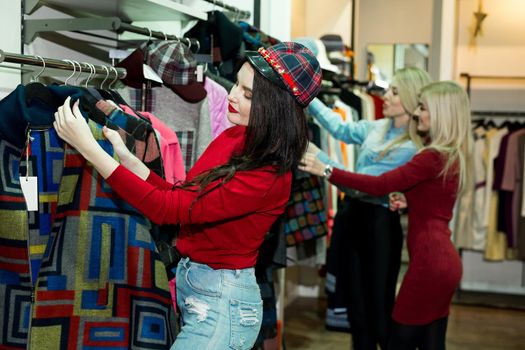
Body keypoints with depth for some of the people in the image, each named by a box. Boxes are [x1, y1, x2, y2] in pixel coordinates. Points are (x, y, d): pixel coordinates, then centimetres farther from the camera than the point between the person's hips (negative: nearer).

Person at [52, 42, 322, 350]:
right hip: (189, 279, 8)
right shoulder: (232, 138, 0)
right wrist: (126, 156, -8)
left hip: (221, 303, -8)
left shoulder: (268, 178, -26)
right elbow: (180, 198, 4)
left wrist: (88, 147, -26)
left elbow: (167, 208, -26)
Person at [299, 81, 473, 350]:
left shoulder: (433, 157, -17)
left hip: (429, 261, -10)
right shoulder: (452, 155, 13)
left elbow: (379, 185, -20)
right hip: (442, 259, 10)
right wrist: (408, 200, 6)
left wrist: (326, 171, -18)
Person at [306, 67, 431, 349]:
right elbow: (342, 129, 19)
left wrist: (318, 156, -18)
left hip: (378, 224, -8)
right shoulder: (378, 127, 5)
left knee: (378, 304, 1)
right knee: (354, 298, 16)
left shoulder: (410, 148, -18)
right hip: (351, 214, 8)